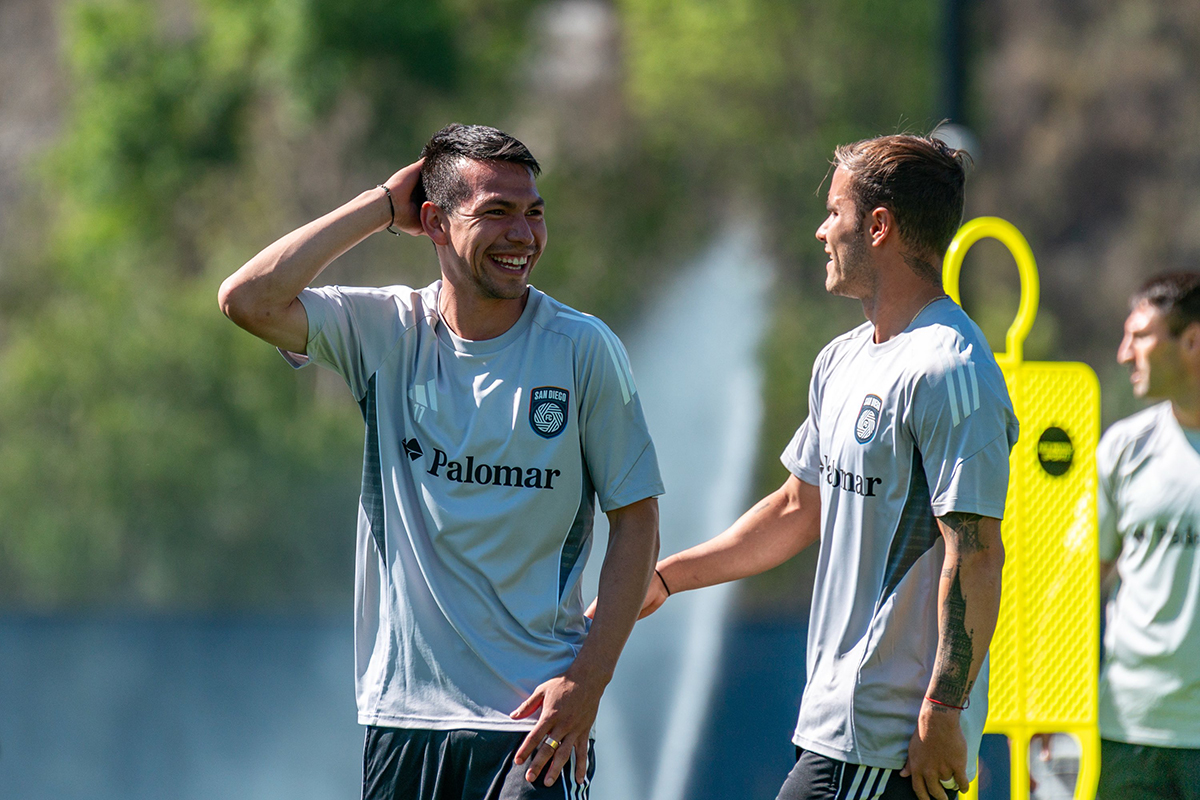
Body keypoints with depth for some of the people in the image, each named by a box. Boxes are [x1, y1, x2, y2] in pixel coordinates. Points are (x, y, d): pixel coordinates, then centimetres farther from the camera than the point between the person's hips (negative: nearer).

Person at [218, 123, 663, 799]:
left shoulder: (583, 349, -2)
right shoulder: (387, 331, 3)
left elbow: (636, 519, -1)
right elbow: (249, 300, -11)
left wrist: (589, 677, -10)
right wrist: (382, 207, -5)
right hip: (403, 711, 2)